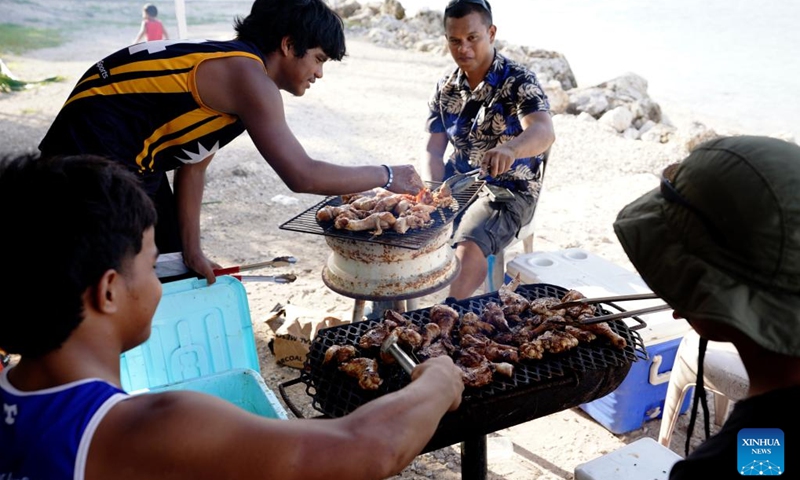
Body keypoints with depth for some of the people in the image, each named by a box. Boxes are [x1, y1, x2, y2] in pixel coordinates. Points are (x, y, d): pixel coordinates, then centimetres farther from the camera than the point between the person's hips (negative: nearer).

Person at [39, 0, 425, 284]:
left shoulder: (230, 71, 7)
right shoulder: (246, 75, -22)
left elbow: (192, 165, 7)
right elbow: (301, 176, -27)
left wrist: (191, 251, 2)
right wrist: (386, 176, -15)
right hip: (93, 154, -10)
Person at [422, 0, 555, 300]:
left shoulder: (518, 81, -14)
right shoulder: (445, 89, 3)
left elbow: (543, 133, -32)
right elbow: (434, 150, 1)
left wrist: (509, 149, -54)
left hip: (508, 190, -5)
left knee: (468, 248, -31)